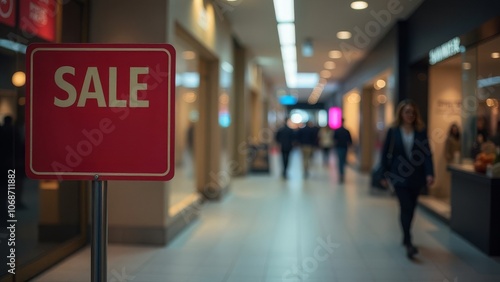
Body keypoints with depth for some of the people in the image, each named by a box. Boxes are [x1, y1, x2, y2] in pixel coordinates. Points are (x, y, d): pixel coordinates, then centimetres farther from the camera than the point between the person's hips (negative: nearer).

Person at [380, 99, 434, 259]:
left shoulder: (421, 131, 3)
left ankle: (406, 237, 30)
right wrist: (385, 173, 3)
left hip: (416, 176, 3)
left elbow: (427, 153, -3)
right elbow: (386, 153, 3)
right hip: (399, 175, -2)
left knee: (410, 208, 12)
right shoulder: (393, 131, 0)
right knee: (406, 207, -10)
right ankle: (408, 243, -9)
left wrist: (429, 173, -15)